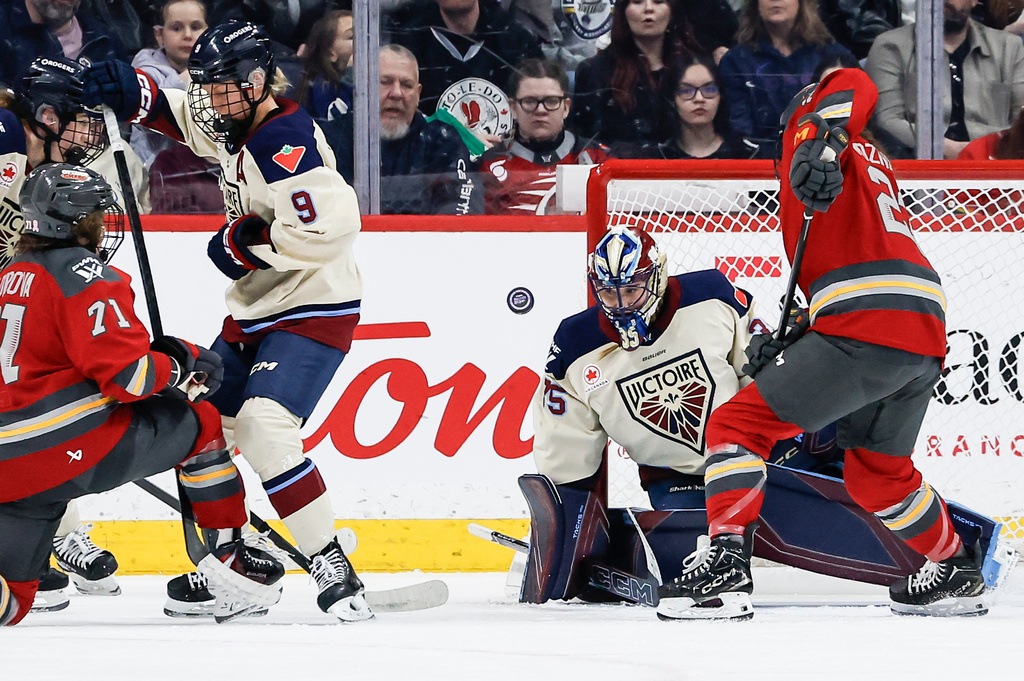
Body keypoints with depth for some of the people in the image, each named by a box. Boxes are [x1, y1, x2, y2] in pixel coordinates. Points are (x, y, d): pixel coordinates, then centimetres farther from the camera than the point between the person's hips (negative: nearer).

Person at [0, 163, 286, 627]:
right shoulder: (83, 274, -6)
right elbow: (125, 371, -16)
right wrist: (179, 369, 4)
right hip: (68, 448, -7)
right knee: (198, 423, 15)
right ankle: (232, 558, 13)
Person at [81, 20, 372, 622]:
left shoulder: (286, 140, -22)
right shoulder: (237, 126, 6)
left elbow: (331, 224, -33)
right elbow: (182, 113, 23)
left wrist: (244, 243, -20)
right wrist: (131, 92, 1)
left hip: (313, 312, -11)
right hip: (256, 313, 11)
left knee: (264, 429, -26)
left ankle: (332, 568, -24)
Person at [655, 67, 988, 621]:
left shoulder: (804, 123, 11)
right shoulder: (874, 167, 34)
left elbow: (853, 87, -11)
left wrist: (821, 141, -29)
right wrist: (791, 343, 22)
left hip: (865, 327, -8)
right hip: (927, 334, 8)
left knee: (739, 425, -4)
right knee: (876, 471, 29)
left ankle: (725, 566, -18)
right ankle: (958, 573, 40)